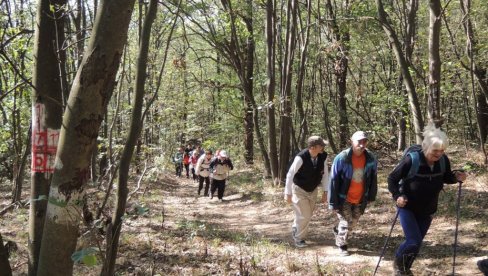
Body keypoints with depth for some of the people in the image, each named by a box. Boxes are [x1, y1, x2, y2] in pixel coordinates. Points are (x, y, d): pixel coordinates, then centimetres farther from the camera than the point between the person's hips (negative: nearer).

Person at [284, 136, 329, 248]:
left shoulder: (323, 156, -18)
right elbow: (290, 175, -24)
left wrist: (325, 191, -2)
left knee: (308, 214, 16)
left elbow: (325, 173, -3)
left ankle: (295, 229, 44)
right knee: (304, 215, -4)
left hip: (313, 190, 5)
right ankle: (299, 238, 21)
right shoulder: (301, 158, -33)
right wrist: (288, 193, -19)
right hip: (299, 189, -5)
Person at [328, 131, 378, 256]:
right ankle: (341, 246, 22)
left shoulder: (371, 158, -12)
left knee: (353, 221, 18)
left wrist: (371, 196, 5)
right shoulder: (342, 158, -23)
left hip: (361, 199, 4)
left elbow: (373, 178, 3)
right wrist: (333, 202, -17)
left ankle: (338, 230, 47)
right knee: (346, 221, -1)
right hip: (344, 198, -4)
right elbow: (333, 180, -18)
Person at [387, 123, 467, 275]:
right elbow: (392, 179, -17)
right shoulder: (411, 160, -27)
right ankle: (398, 263, 17)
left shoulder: (443, 161, -14)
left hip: (427, 210, 5)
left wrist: (456, 177, -13)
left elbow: (446, 177, 7)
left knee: (416, 242, 14)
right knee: (414, 241, -13)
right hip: (407, 207, -5)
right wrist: (397, 196, -32)